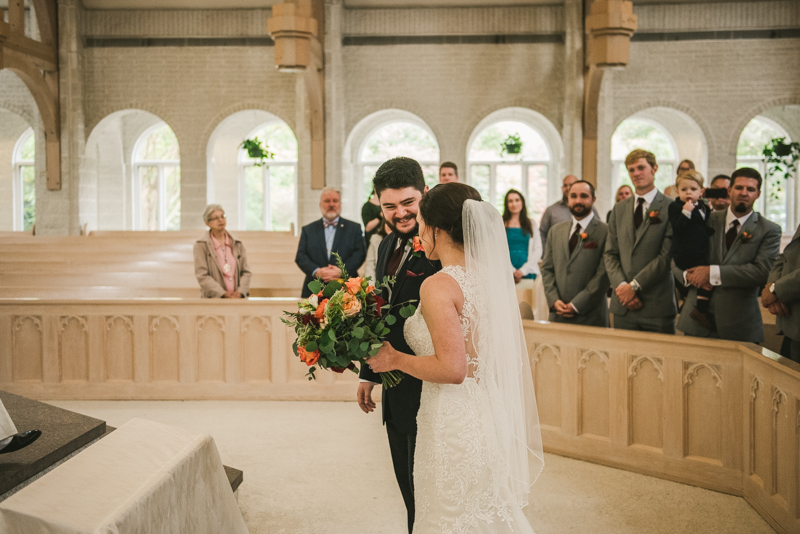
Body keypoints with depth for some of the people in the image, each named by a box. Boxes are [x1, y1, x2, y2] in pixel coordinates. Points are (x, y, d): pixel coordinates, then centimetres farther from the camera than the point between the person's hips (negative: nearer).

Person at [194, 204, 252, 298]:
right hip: (213, 299, -3)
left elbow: (246, 271, 12)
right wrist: (223, 293, -11)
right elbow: (202, 276, -3)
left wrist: (240, 292, -6)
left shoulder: (238, 244, 15)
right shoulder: (201, 245, 4)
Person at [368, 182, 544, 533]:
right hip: (494, 417, 8)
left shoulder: (439, 286, -18)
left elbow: (452, 369, -24)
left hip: (455, 425, -8)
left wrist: (395, 360, -10)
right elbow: (513, 357, 9)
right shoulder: (495, 277, 4)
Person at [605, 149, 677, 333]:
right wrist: (621, 286, -7)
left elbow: (667, 256, -10)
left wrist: (634, 285, -12)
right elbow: (610, 254, 8)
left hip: (658, 305, -4)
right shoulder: (619, 209, 13)